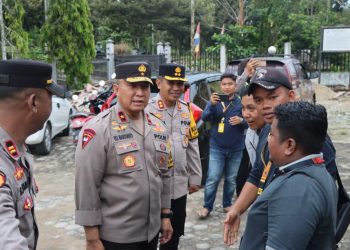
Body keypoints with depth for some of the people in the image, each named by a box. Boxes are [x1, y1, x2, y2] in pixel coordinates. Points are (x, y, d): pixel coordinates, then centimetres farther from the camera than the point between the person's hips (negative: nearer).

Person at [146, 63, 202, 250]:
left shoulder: (186, 110, 8)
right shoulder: (147, 109, -15)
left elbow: (192, 147, 12)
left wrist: (195, 178, 12)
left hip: (179, 186, 6)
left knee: (175, 234, 19)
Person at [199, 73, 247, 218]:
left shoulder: (241, 102, -4)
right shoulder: (215, 100, -3)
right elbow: (204, 118, -15)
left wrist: (241, 121, -24)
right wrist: (212, 104, -33)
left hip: (235, 149, 1)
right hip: (217, 147, -1)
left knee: (231, 179, 14)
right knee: (213, 178, -2)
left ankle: (227, 204, 30)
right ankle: (207, 207, 10)